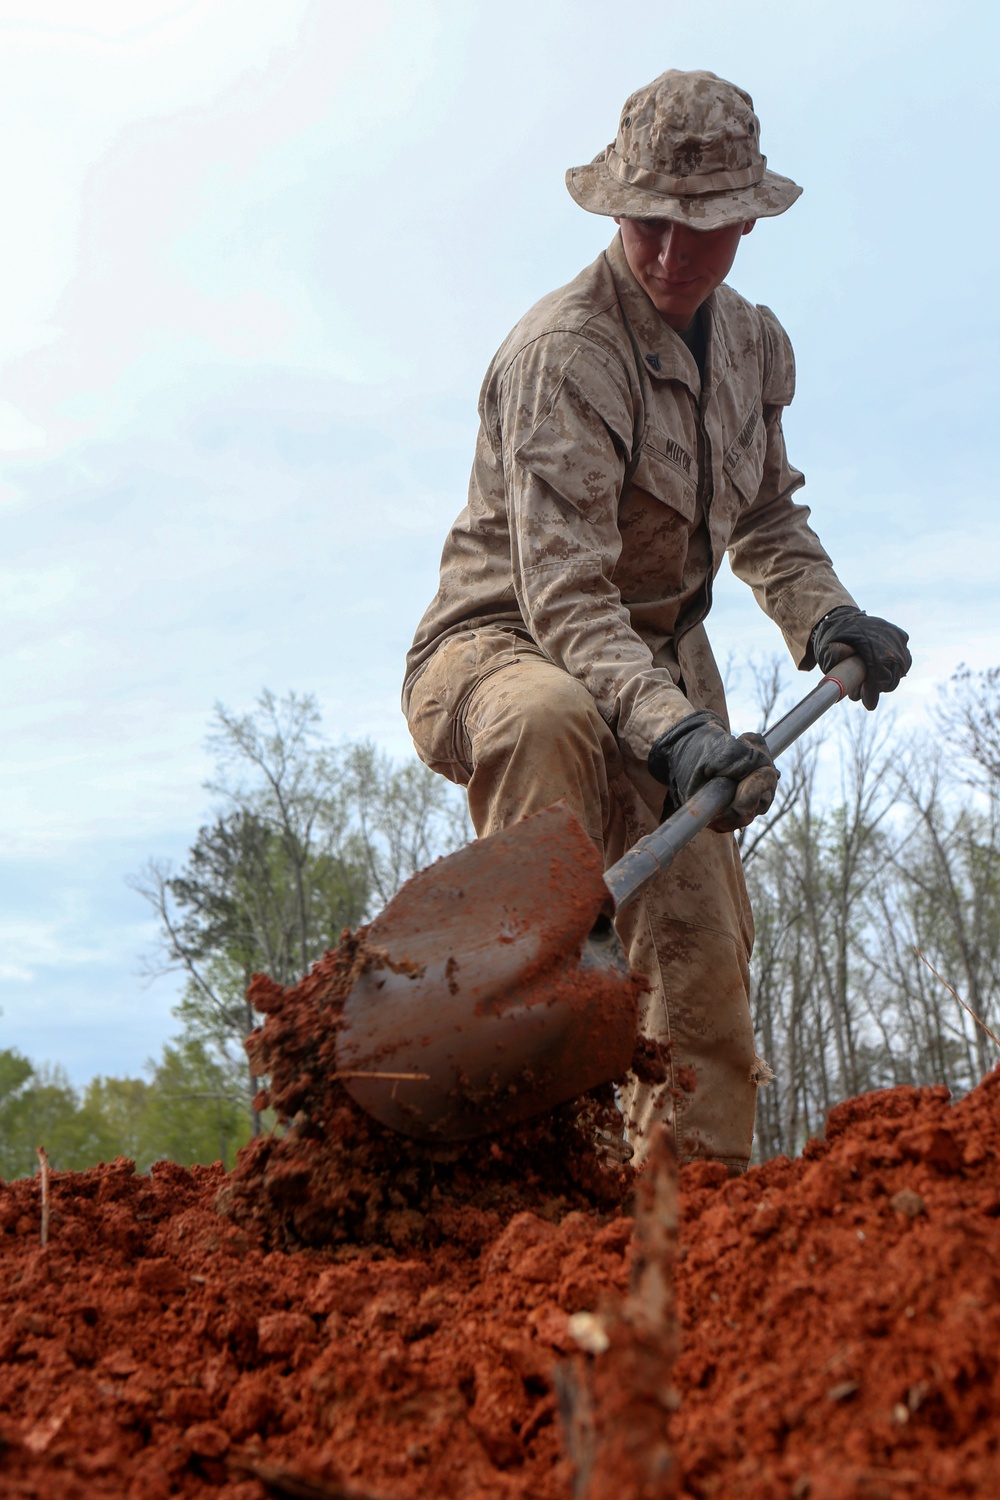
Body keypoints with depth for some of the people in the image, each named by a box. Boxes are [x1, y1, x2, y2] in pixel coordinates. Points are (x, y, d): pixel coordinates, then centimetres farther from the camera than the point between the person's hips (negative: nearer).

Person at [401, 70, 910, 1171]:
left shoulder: (755, 344, 5)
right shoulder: (562, 352, -22)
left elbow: (766, 516, 19)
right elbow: (560, 592, -31)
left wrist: (824, 616, -1)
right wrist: (673, 730, -44)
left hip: (661, 665, 7)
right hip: (502, 640, -6)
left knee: (705, 959, 0)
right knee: (550, 717, -43)